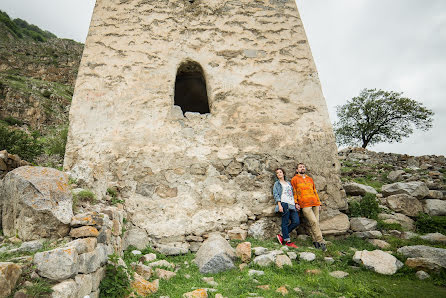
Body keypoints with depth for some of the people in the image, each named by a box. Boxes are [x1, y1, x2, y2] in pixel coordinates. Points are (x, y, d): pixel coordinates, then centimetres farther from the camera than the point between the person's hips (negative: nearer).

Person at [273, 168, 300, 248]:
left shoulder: (289, 183, 28)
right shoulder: (277, 183, 12)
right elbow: (275, 194, 0)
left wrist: (296, 204, 14)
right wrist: (279, 205, -13)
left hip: (292, 204, 5)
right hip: (284, 203, -5)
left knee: (296, 222, -6)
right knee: (285, 222, -9)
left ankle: (282, 235, 4)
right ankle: (287, 241, -3)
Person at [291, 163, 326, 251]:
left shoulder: (310, 179, 22)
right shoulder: (294, 179, 7)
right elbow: (294, 192, 5)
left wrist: (319, 203, 19)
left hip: (315, 204, 5)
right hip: (305, 205, -5)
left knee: (315, 223, 2)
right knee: (314, 222, -12)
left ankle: (315, 241, 9)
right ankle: (321, 242, -8)